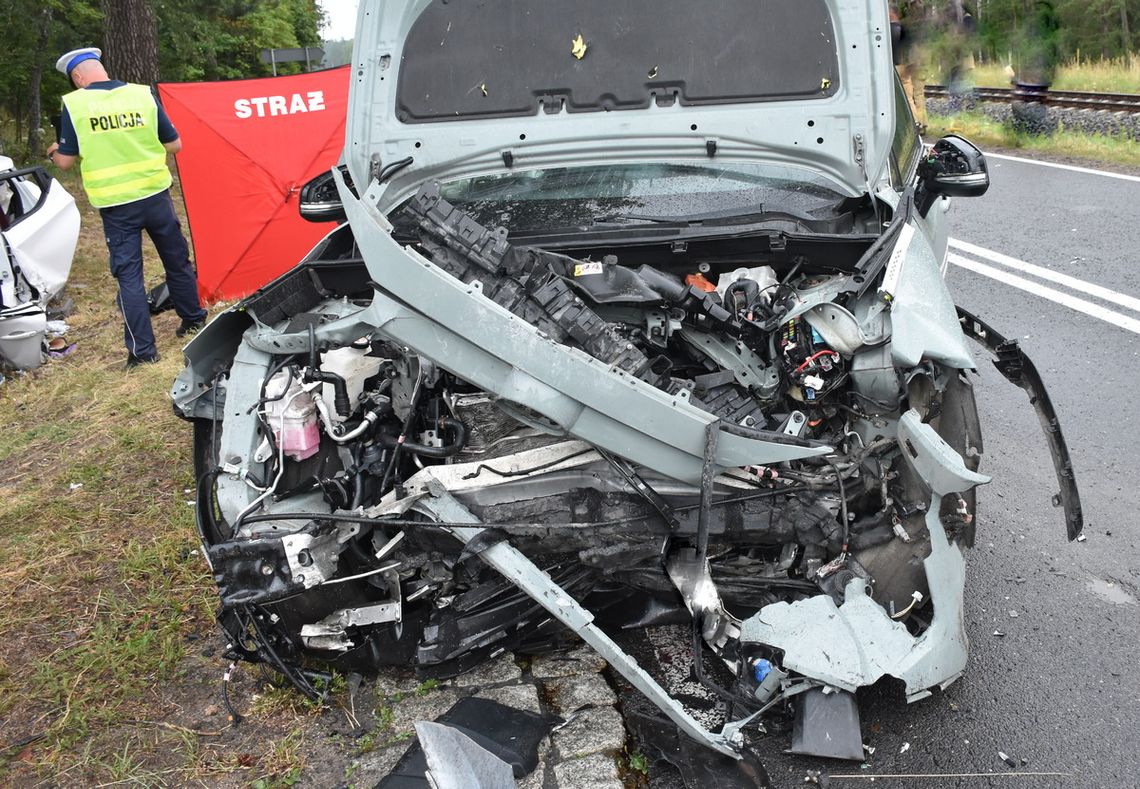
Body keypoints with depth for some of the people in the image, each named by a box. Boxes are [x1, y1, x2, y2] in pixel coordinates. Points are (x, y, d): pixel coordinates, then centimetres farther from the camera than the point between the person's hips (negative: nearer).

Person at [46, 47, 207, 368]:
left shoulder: (74, 104, -7)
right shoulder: (143, 95, -1)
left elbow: (65, 162, -1)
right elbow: (174, 144, 4)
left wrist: (54, 151, 21)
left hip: (116, 205, -2)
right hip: (155, 196, 2)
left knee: (128, 274, 5)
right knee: (177, 260, 19)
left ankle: (142, 349, 5)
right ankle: (193, 319, 35)